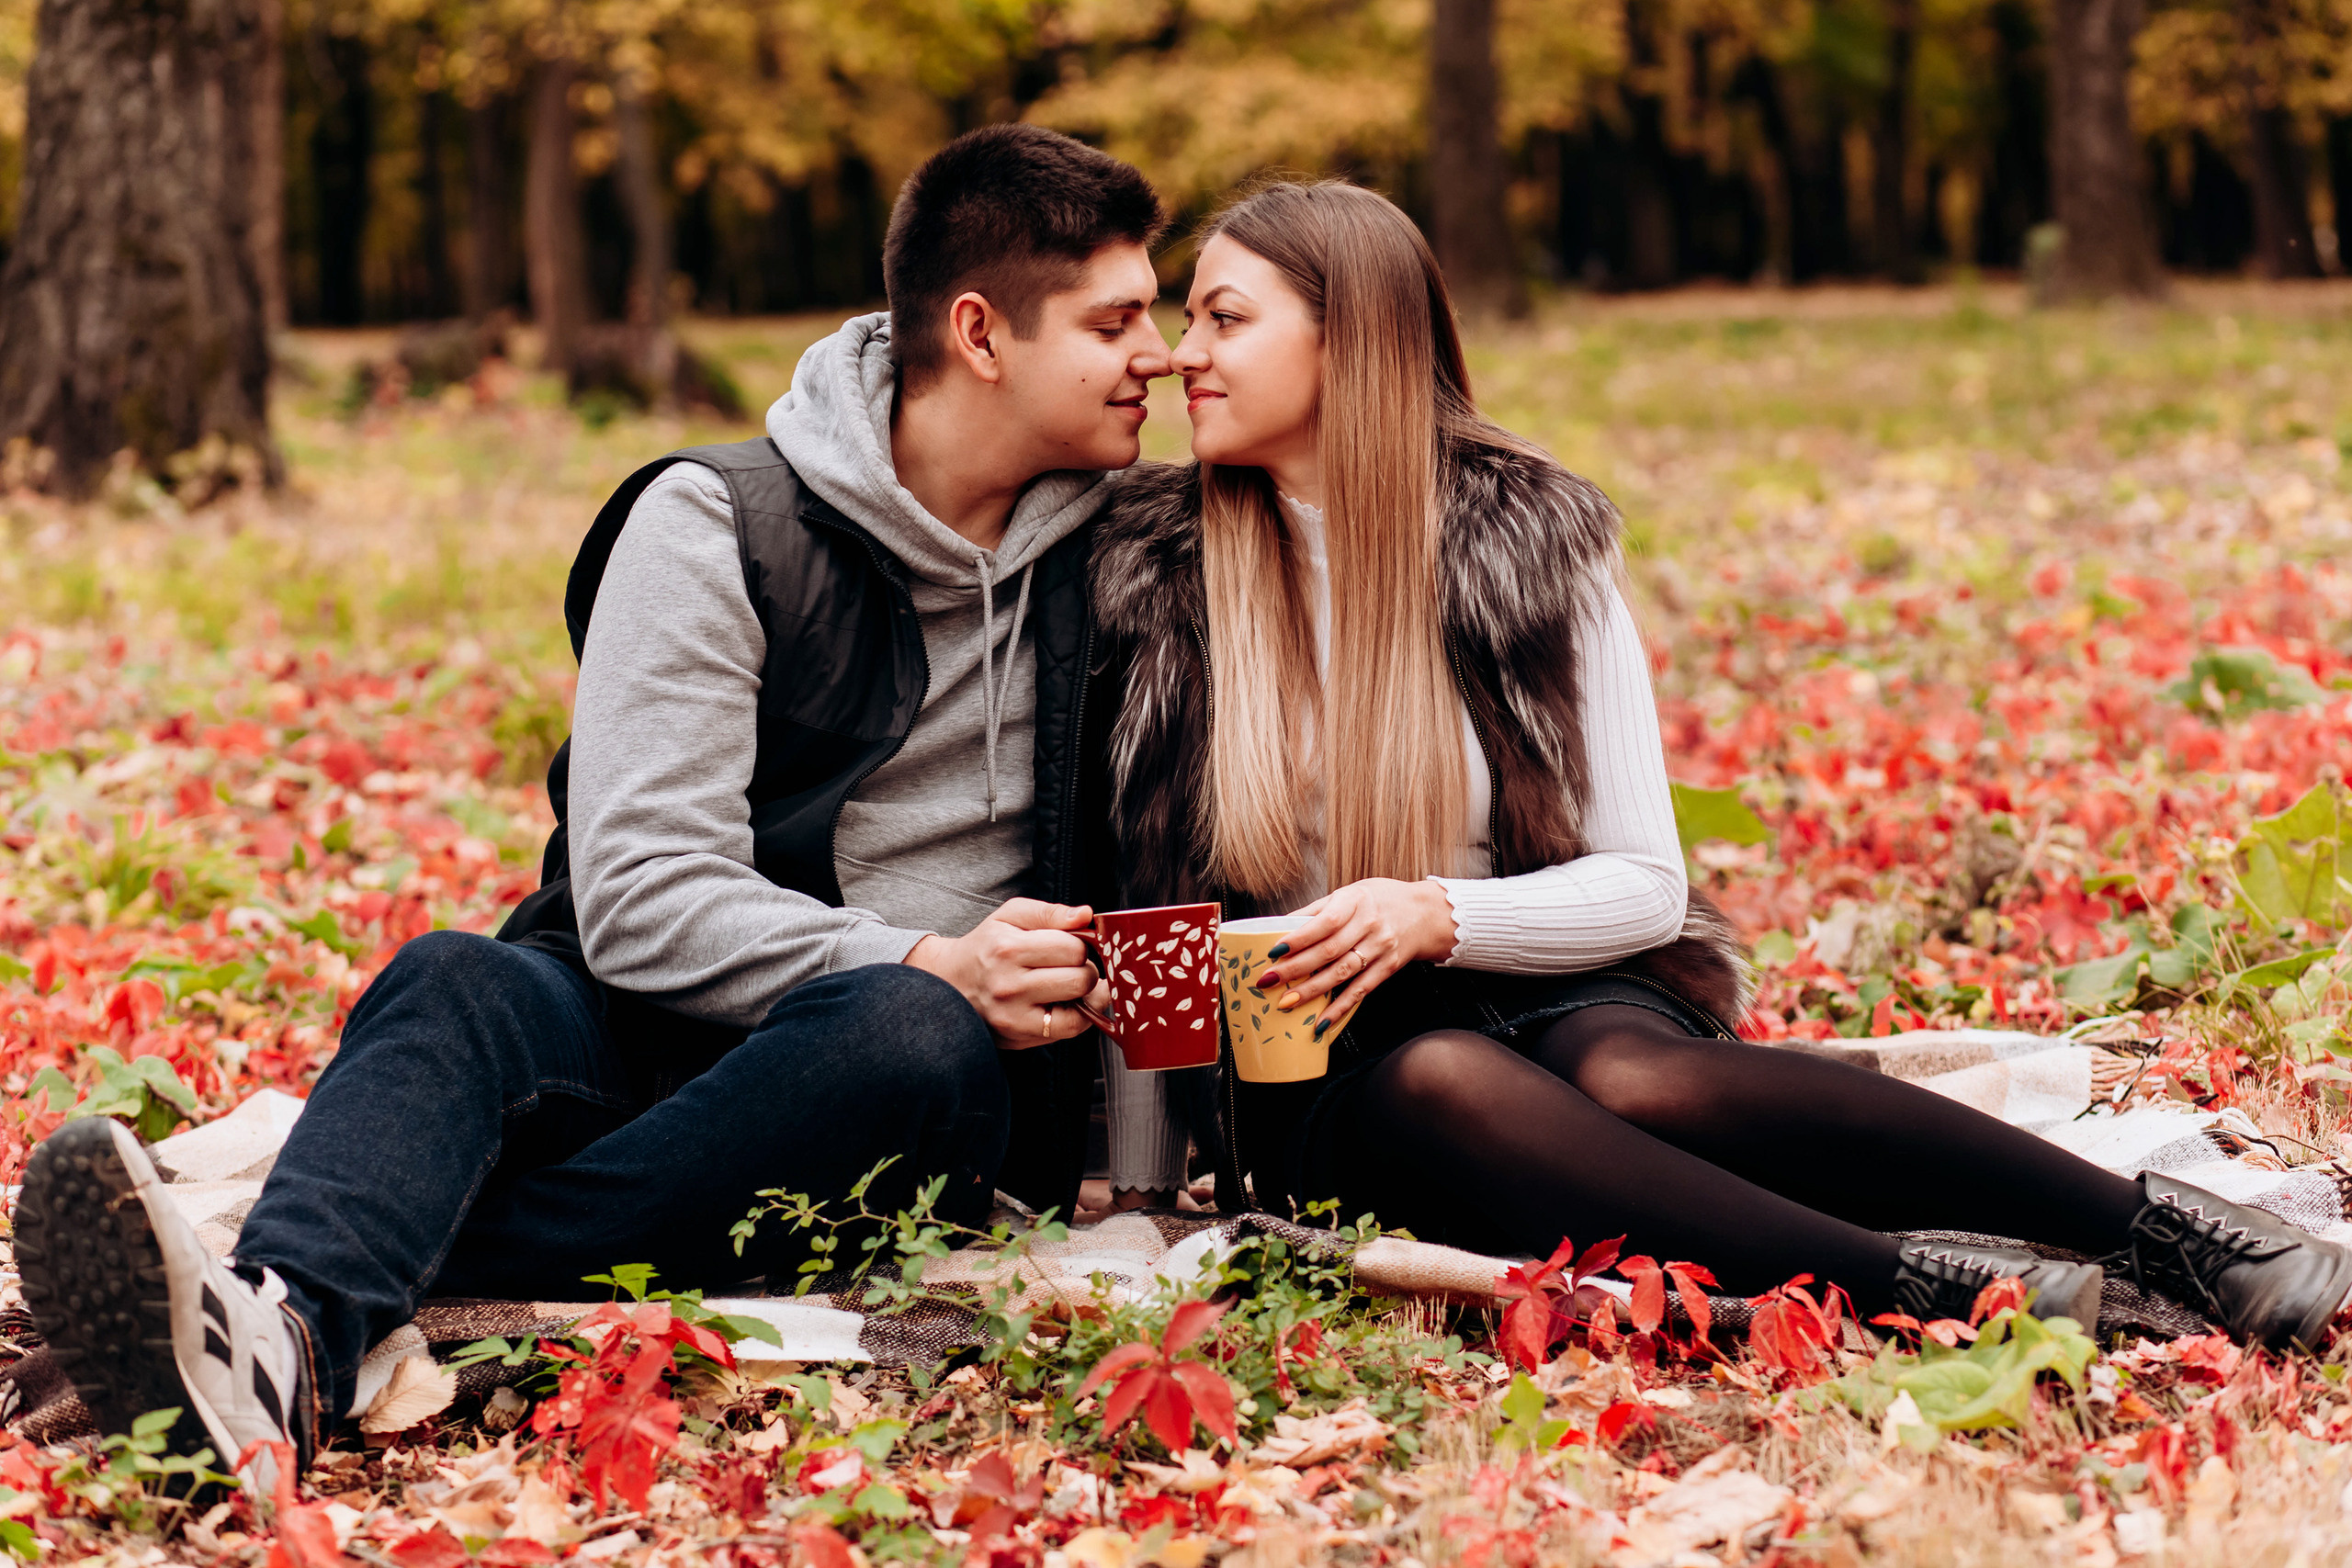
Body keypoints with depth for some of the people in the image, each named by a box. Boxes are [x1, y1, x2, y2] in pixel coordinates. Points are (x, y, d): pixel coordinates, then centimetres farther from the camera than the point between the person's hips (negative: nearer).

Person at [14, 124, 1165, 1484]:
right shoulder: (723, 524, -3)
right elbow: (642, 905, -11)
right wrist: (925, 963, -24)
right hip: (657, 1033, -1)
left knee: (911, 1037, -36)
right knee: (455, 987, -33)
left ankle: (361, 1288, -40)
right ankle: (279, 1335, -64)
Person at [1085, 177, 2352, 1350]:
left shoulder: (1526, 539, -1)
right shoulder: (1153, 568, 2)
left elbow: (1645, 884, -1)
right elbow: (1138, 919, 6)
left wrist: (1438, 913, -19)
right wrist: (1140, 1203, 0)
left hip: (1555, 991, 0)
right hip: (1322, 1079, 0)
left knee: (1635, 1079, -36)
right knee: (1445, 1083, -37)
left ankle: (2166, 1228, -38)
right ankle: (1935, 1292, -41)